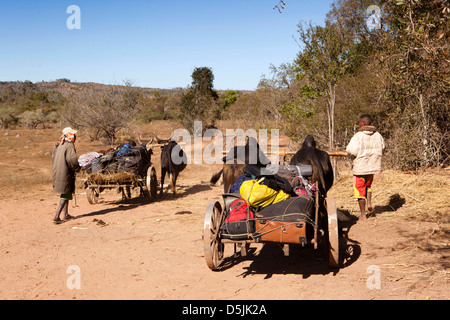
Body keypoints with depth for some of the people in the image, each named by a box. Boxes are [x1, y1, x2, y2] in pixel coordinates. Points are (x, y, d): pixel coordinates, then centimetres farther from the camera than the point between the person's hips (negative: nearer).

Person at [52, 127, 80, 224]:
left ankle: (66, 214, 30)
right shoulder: (69, 146, -14)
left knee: (65, 194, 21)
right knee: (65, 195, -3)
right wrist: (76, 168, -9)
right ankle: (56, 217, -10)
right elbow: (72, 159, -27)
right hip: (65, 173, -9)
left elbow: (53, 157, 21)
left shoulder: (59, 146, 13)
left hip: (56, 172, 9)